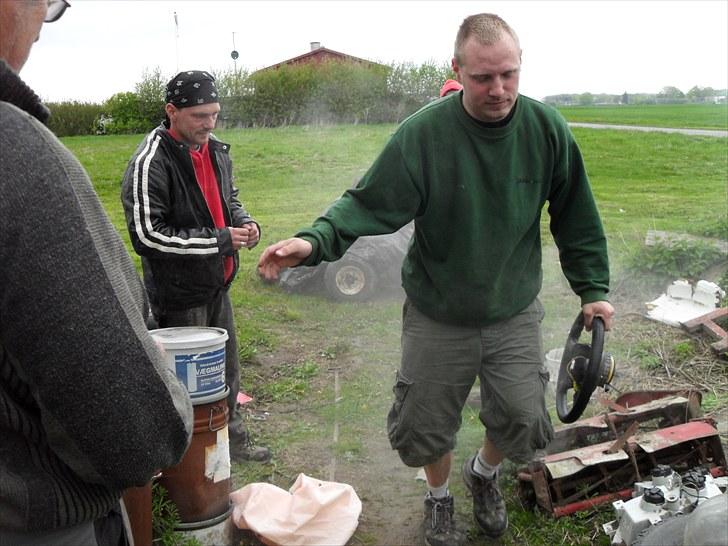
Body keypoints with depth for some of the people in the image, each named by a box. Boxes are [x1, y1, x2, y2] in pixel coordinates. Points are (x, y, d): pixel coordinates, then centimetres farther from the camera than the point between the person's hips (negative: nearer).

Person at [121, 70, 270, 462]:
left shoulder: (216, 151, 6)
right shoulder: (150, 163, -20)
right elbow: (146, 235, -24)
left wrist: (244, 223, -2)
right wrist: (219, 240, -24)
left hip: (217, 286, 8)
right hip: (179, 293, -8)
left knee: (227, 369, 21)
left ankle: (233, 440, 40)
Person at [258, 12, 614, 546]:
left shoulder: (548, 129, -9)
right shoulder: (422, 133, -18)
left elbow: (576, 219, 2)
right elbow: (369, 204, -19)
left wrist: (593, 289, 3)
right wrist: (314, 241, -36)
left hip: (515, 312, 2)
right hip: (437, 316, -1)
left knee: (523, 420, 5)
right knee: (426, 424, 11)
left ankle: (485, 472, 42)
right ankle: (439, 497, 45)